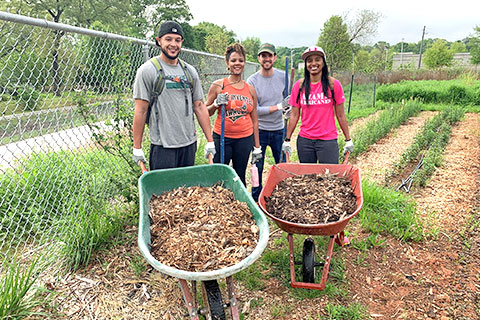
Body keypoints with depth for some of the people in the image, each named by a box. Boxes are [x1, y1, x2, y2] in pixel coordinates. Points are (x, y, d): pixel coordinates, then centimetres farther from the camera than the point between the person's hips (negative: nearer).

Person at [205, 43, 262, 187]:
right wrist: (216, 104, -14)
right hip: (221, 138, -2)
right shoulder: (218, 85, 0)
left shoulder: (250, 89, 8)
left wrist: (257, 147, 11)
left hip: (244, 139, 2)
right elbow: (205, 112, 6)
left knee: (240, 177, 9)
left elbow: (254, 120, 12)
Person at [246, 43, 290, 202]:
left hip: (278, 129, 3)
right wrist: (278, 107, -21)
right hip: (259, 130, -3)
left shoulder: (283, 76, 1)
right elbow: (254, 109, -13)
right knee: (257, 167, 6)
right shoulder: (252, 81, -9)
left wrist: (288, 108, -8)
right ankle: (256, 199, 24)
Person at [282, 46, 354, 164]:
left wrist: (348, 140, 3)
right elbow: (294, 115, 5)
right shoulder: (299, 86, 3)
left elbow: (340, 115, 3)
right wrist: (287, 140, 4)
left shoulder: (333, 84, -1)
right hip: (304, 140, 2)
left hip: (328, 140, -1)